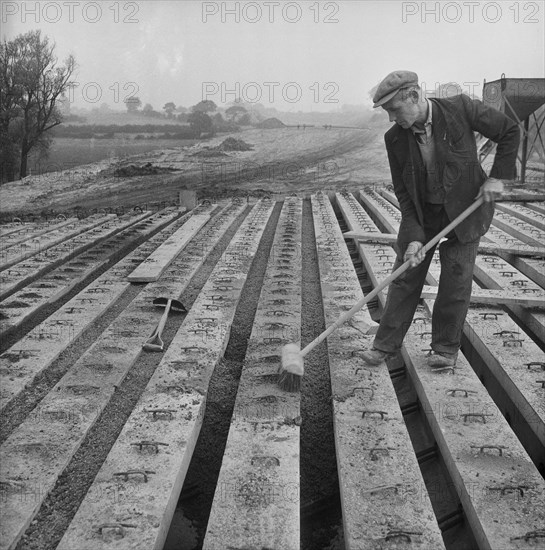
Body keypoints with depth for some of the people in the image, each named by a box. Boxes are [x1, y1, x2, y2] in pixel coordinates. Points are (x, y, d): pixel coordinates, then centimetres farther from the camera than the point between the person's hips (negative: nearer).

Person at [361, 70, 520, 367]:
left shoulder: (460, 108, -18)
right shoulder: (395, 138, -11)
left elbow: (510, 132, -6)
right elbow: (403, 192, -8)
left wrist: (497, 176, -14)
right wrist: (414, 237, -17)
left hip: (464, 210, -2)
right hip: (421, 212, 2)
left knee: (455, 280, 0)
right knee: (405, 277, 3)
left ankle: (446, 348, 16)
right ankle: (385, 343, 15)